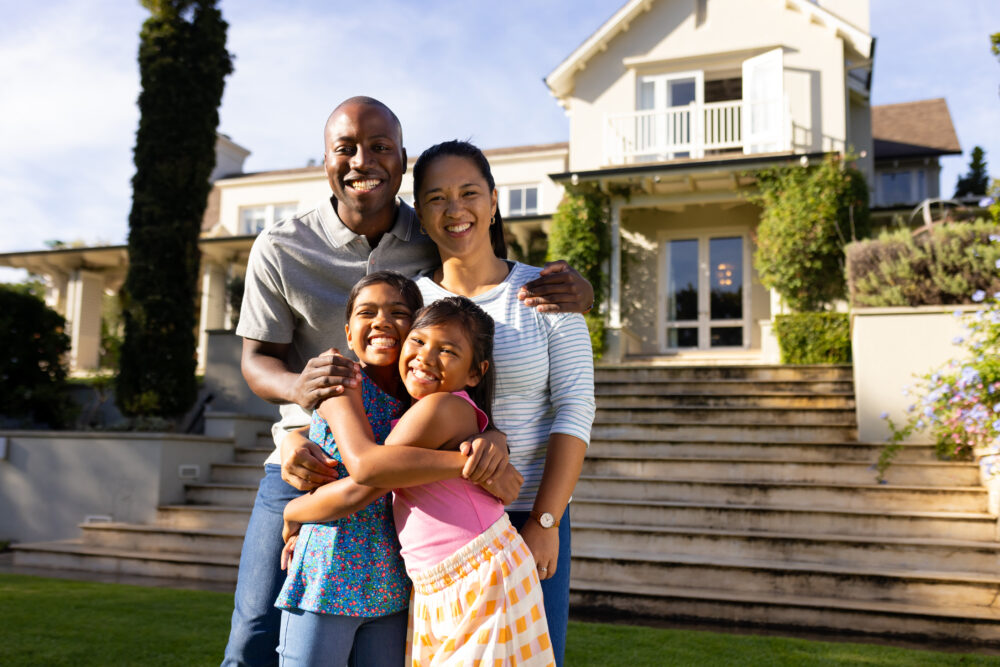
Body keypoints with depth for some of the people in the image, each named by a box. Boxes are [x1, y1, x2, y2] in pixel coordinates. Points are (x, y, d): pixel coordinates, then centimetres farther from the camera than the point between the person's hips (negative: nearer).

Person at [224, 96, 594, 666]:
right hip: (308, 458, 0)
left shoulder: (441, 245, -5)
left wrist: (574, 291, -23)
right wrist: (299, 387, -27)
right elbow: (257, 359, -2)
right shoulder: (282, 249, -5)